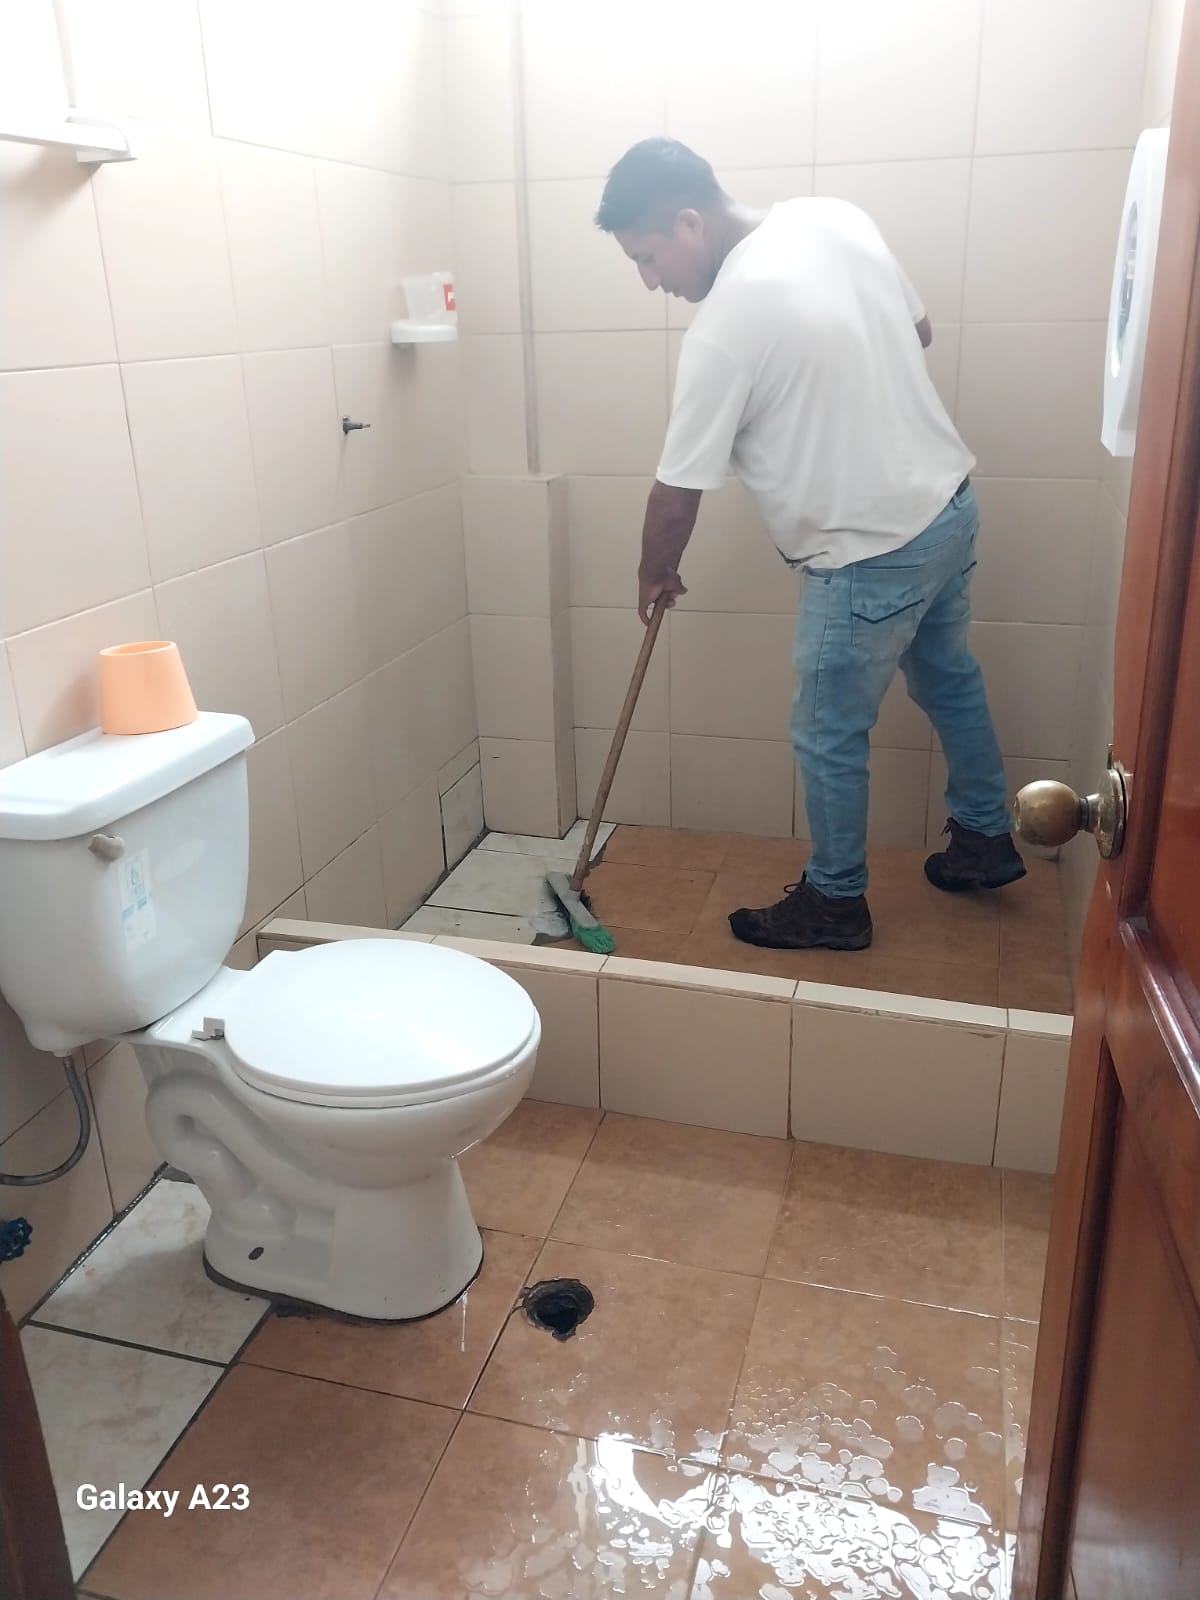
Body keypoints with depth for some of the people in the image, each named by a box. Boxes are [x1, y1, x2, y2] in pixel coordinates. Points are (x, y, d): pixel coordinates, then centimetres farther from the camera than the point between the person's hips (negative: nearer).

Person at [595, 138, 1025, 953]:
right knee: (950, 676, 26)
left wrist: (655, 577, 4)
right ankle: (988, 838, 45)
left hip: (871, 553, -9)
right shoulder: (836, 216, 0)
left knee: (829, 736, 8)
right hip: (949, 498, 9)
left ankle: (835, 903, 27)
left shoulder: (724, 329, -22)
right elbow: (919, 330, 13)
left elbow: (677, 496, -14)